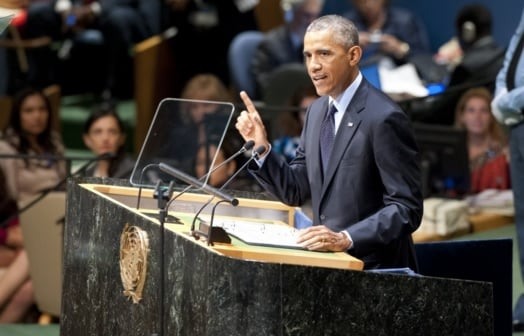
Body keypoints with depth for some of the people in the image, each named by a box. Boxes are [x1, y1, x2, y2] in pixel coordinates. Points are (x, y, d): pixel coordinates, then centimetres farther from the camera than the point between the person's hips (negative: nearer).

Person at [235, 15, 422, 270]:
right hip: (328, 259, 7)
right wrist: (261, 148, -1)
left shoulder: (384, 118, -15)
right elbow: (296, 192, 13)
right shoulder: (317, 110, 9)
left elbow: (406, 209, -16)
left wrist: (345, 239, -26)